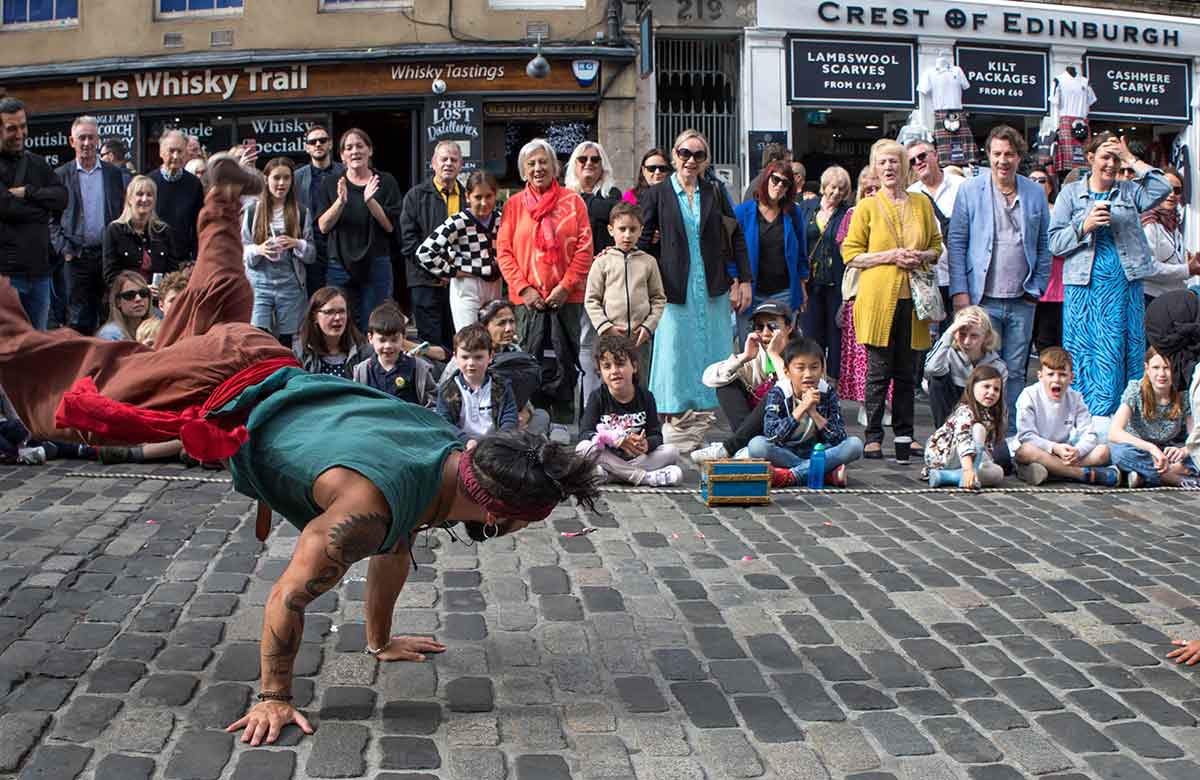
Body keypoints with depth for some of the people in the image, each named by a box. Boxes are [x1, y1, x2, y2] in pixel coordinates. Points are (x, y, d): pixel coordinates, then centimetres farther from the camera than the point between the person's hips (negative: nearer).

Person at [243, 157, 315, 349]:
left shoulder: (301, 212, 8)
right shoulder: (252, 210, 6)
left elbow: (312, 254, 8)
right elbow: (240, 250, 5)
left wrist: (296, 244, -12)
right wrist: (258, 250, -16)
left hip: (291, 285, 1)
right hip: (259, 284, -1)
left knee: (286, 341, 3)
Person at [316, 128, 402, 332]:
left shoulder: (385, 182, 6)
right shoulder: (330, 184, 9)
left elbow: (390, 225, -1)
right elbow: (323, 226, 0)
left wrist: (370, 201, -16)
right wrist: (340, 201, -16)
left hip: (376, 264, -1)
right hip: (340, 265, 1)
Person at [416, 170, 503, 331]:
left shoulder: (501, 220, 2)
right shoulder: (458, 223, -14)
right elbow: (424, 253, -19)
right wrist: (452, 272, -13)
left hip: (495, 287, 5)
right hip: (466, 288, -5)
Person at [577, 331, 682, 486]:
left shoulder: (645, 396, 0)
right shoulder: (598, 397, -4)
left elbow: (656, 435, -4)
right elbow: (584, 434, -16)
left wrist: (646, 444, -30)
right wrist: (618, 440, -31)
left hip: (637, 456, 2)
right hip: (607, 456, -2)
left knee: (672, 452, -21)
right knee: (583, 448, -30)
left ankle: (606, 474, -31)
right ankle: (642, 476, -31)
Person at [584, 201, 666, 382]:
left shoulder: (648, 262, 6)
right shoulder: (602, 262, 2)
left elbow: (659, 298, 9)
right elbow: (591, 300, 1)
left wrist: (648, 326, -3)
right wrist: (605, 327, -9)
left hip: (640, 337, 2)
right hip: (610, 336, -1)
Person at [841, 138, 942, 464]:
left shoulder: (922, 204, 12)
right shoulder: (866, 207, 2)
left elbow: (937, 246, 18)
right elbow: (850, 254, -1)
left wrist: (922, 256, -4)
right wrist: (890, 256, -13)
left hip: (912, 299, 3)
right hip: (878, 299, -3)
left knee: (907, 372, 8)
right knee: (878, 371, -1)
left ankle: (904, 436, 17)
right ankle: (873, 437, 7)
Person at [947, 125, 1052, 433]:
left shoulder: (1036, 193, 9)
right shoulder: (970, 191, 2)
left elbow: (1044, 246, 13)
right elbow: (956, 243, 0)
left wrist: (1037, 287, 4)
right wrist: (960, 291, -7)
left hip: (1022, 301, 2)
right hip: (983, 299, -2)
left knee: (1015, 372, 6)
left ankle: (1012, 434, 13)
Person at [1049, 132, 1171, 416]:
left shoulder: (1129, 191, 13)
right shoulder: (1071, 193, 8)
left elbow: (1161, 190, -7)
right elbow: (1055, 241, 2)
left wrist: (1132, 159, -2)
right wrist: (1085, 225, -13)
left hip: (1124, 287, 2)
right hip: (1084, 289, -2)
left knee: (1119, 358, -1)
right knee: (1083, 358, -1)